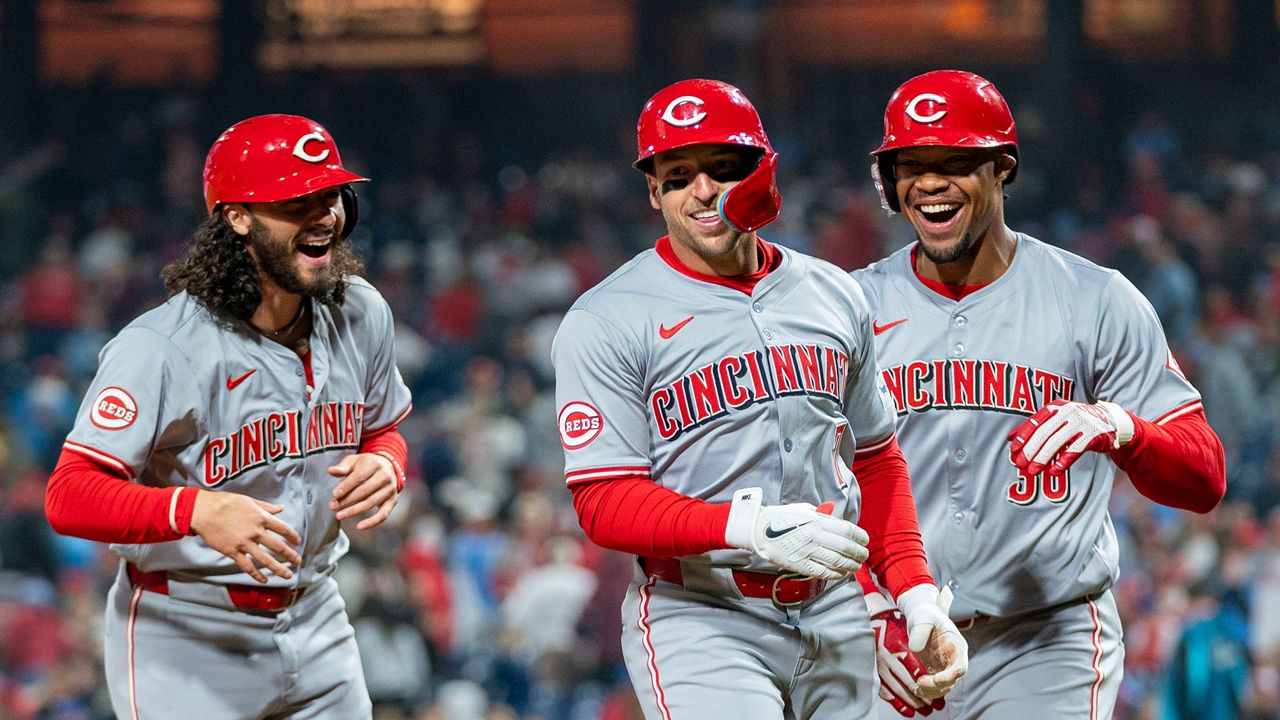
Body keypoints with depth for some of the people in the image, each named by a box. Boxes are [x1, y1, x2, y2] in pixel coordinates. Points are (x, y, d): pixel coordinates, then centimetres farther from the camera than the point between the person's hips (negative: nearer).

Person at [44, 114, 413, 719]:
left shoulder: (360, 315, 0)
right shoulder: (160, 347, -21)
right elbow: (69, 496, -25)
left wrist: (384, 466, -7)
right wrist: (198, 511, -41)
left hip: (311, 621, 6)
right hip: (185, 643, -6)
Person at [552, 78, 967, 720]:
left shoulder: (835, 297, 12)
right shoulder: (605, 324, -6)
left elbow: (875, 463, 19)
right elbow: (606, 505, -12)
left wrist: (917, 596, 6)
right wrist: (750, 529, -25)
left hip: (832, 617, 5)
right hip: (700, 624, -5)